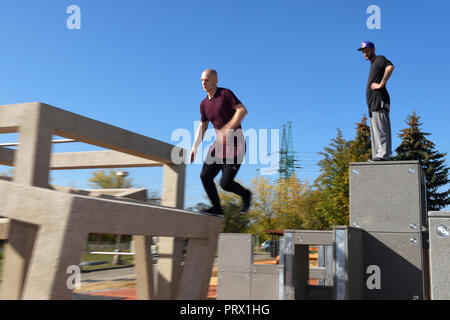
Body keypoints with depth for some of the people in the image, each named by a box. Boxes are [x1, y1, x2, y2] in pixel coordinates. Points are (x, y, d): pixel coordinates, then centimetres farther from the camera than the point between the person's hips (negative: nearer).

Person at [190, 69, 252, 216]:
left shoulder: (225, 93, -8)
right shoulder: (204, 104, 11)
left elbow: (243, 110, -19)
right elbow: (202, 127, 18)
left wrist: (228, 128, -27)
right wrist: (194, 147, 7)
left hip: (235, 144, -7)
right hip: (219, 144, 7)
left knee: (225, 183, -10)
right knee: (205, 176, -2)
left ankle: (245, 194, 21)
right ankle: (217, 208, 15)